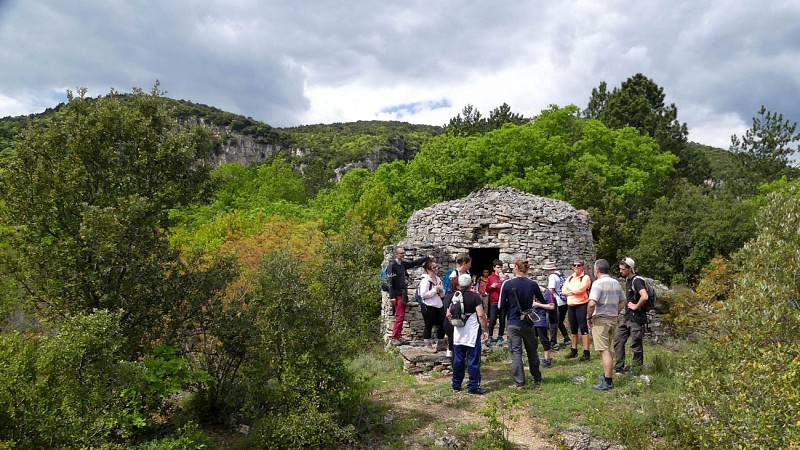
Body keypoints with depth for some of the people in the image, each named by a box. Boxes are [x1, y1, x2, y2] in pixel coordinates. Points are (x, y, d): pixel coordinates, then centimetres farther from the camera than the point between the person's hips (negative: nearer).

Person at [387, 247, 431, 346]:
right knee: (400, 316, -11)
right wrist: (392, 297, -19)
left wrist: (427, 257, 21)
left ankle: (398, 337, 16)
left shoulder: (403, 264, 9)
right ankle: (393, 339, -7)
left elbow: (415, 262, 22)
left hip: (402, 294, 8)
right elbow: (390, 282, -15)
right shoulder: (392, 265, -12)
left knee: (401, 317, 10)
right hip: (397, 294, -8)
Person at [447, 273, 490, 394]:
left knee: (458, 359, 12)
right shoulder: (474, 296, -11)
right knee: (473, 360, 1)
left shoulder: (452, 296, 4)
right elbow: (481, 315, -15)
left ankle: (456, 384, 20)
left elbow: (448, 315, 7)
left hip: (458, 332, 5)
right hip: (472, 332, -5)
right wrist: (486, 330, -8)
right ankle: (473, 387, 5)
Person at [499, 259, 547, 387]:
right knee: (532, 350, 16)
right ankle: (537, 378, 29)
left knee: (516, 352, 3)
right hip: (528, 323, 3)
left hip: (513, 323, -2)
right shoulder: (533, 284, -5)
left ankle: (519, 382, 3)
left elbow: (502, 305, -7)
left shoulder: (507, 284, -11)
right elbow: (542, 302, 8)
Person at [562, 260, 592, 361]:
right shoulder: (570, 278, 15)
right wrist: (574, 291, -10)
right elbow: (563, 291, 7)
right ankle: (574, 350, 23)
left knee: (583, 328, -7)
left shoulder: (585, 277, -6)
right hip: (571, 306, 7)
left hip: (581, 305, -7)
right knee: (573, 329, 13)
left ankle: (586, 352, -5)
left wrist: (570, 290, -2)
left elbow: (580, 289, -19)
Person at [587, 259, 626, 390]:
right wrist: (616, 313, 16)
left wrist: (589, 317, -12)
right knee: (607, 349, 21)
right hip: (613, 319, 8)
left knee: (604, 351, -5)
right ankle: (606, 375, 33)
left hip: (600, 320, -8)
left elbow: (592, 303, -25)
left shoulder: (598, 283, -15)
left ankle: (608, 382, -3)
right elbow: (623, 301, 15)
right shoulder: (616, 283, 8)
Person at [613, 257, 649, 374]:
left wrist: (636, 306, -19)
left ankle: (637, 370, 14)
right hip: (627, 317, 10)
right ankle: (619, 369, 14)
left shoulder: (637, 281, -17)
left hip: (636, 318, -10)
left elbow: (644, 297, -32)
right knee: (618, 341, 9)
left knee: (636, 345, 1)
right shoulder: (627, 280, 12)